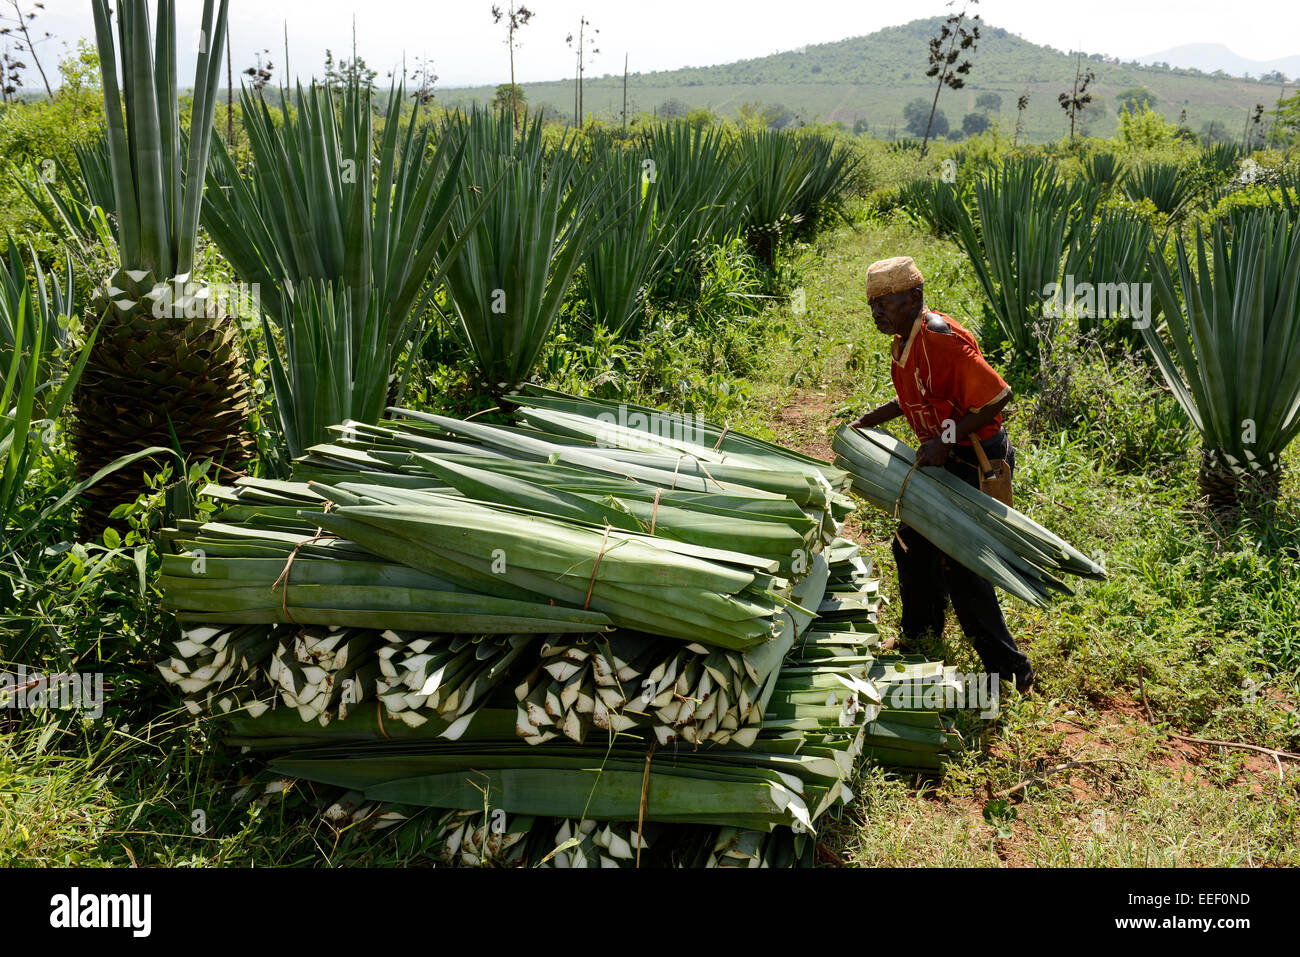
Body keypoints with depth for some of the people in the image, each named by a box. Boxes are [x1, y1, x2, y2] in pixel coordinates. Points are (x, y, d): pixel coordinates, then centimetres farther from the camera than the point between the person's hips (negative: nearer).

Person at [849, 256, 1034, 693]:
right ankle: (921, 640, 39)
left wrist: (945, 439, -27)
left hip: (976, 459, -10)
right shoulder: (907, 340, 5)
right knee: (913, 546, 19)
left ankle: (1010, 671, 6)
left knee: (958, 562, -6)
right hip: (946, 458, 10)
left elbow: (997, 396, -26)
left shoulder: (941, 339, -25)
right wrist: (868, 421, 16)